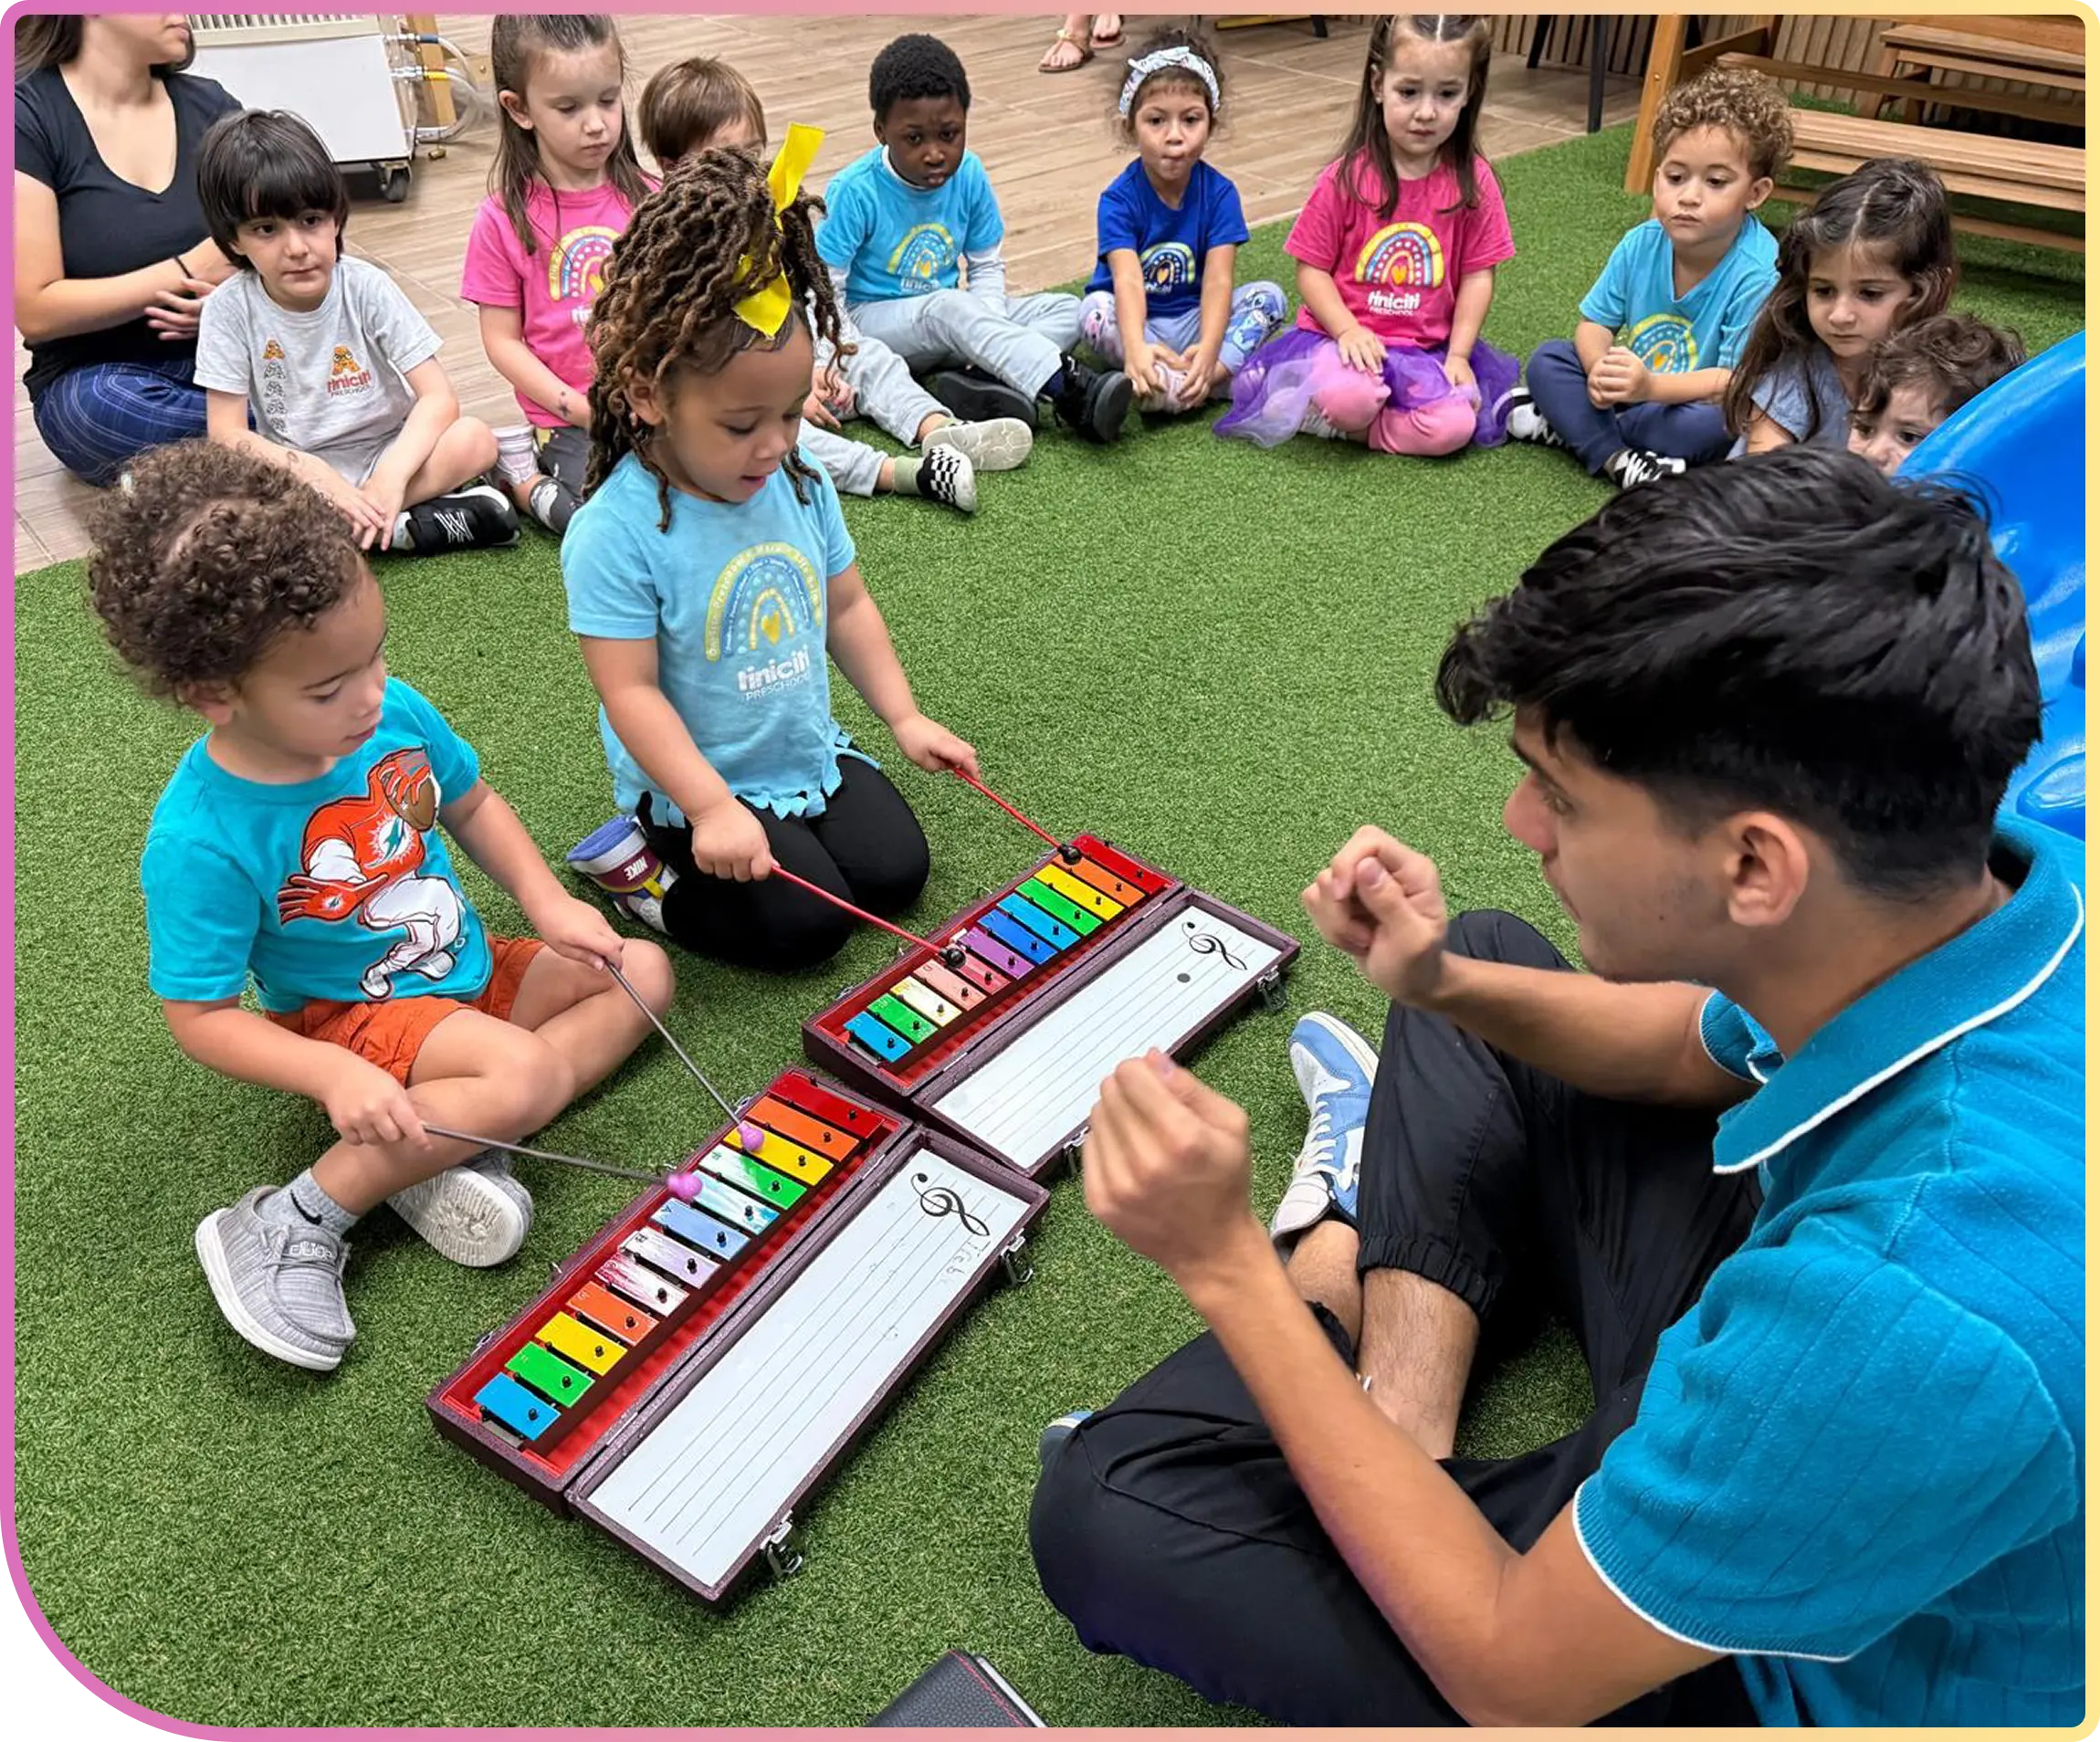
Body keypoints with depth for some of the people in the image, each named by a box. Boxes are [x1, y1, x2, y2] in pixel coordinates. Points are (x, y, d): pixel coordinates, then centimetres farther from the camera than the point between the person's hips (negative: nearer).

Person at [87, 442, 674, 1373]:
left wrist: (548, 904, -7)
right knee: (524, 1070, -30)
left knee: (643, 972, 1)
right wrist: (338, 1077, -33)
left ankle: (454, 1149, -12)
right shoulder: (199, 841, -28)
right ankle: (300, 1220, -16)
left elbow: (471, 803, 7)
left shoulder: (396, 714, -14)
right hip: (350, 1022, -7)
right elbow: (200, 1017, -20)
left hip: (470, 967, 8)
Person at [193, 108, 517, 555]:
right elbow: (226, 434, -11)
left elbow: (439, 397, -16)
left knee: (475, 439, -28)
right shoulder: (231, 308, -10)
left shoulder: (367, 287, -10)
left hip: (385, 451, 0)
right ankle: (396, 527, -27)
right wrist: (320, 475, -27)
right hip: (296, 473, 0)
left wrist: (391, 476, -32)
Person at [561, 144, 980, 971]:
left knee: (897, 870, -4)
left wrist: (904, 717, 3)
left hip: (811, 754, 7)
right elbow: (631, 691, -23)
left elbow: (846, 606, 9)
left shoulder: (798, 484, -3)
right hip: (697, 784, -6)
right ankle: (641, 865, 5)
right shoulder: (614, 533, -23)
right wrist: (712, 809, -30)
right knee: (806, 924, -15)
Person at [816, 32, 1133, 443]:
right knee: (950, 308, -38)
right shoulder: (854, 192, -17)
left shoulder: (969, 176, -5)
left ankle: (977, 382, -35)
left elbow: (987, 267, 6)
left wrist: (988, 339, -13)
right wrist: (845, 366, -25)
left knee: (1067, 309, -9)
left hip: (949, 316, 6)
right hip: (871, 318, -6)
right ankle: (1071, 392, -45)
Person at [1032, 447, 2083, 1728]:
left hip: (1795, 1665, -6)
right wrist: (1442, 985, -10)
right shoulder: (2006, 878, -19)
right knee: (1488, 964, 11)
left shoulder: (1913, 1313, -44)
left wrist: (1226, 1264, -25)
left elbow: (1513, 1677, -27)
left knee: (1105, 1503, -14)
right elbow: (1705, 1050, 5)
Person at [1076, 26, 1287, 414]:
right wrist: (1135, 349, -52)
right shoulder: (1119, 199, -15)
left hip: (1193, 319, 2)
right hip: (1136, 319, -2)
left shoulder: (1220, 193, -9)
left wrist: (1208, 349, -41)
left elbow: (1218, 281, -20)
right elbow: (1127, 281, -31)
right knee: (1095, 311, -32)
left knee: (1270, 297, -17)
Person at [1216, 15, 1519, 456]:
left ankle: (1325, 422, -8)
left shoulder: (1473, 181, -2)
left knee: (1455, 426, -26)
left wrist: (1458, 354, -7)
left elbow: (1478, 275, 2)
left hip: (1428, 349, 3)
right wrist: (1348, 330, -17)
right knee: (1346, 396, -38)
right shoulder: (1345, 179, -7)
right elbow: (1312, 270, -3)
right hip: (1345, 335, -3)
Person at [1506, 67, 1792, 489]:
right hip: (1632, 389, 5)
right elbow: (1594, 323, -2)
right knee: (1547, 359, -10)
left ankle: (1570, 426, -23)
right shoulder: (1641, 244, -8)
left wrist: (1651, 385, -42)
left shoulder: (1758, 274, -23)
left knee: (1719, 423, -37)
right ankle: (1613, 458, -27)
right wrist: (1600, 370, -27)